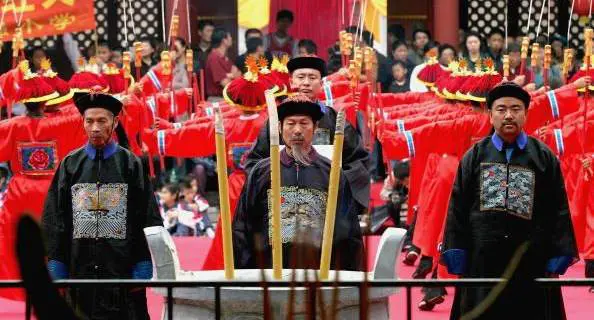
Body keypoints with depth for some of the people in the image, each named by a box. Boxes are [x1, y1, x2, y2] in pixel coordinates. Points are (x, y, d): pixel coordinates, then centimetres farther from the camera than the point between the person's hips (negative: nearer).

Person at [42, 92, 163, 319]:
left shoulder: (131, 165, 5)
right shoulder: (70, 165, 9)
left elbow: (149, 219, 2)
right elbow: (53, 220, 8)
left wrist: (142, 272, -6)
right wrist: (56, 270, 0)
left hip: (122, 273, -1)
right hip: (78, 272, 2)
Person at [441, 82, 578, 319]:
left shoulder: (544, 157, 6)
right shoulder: (474, 157, 8)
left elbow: (559, 211, 4)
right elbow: (457, 209, 6)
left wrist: (557, 260, -3)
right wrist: (456, 260, -1)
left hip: (531, 264, -1)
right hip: (481, 262, 1)